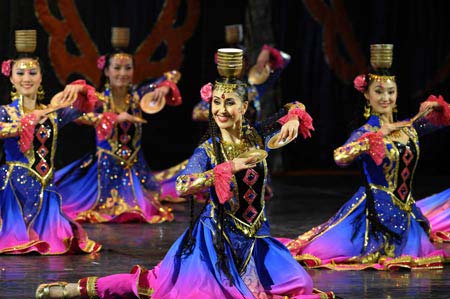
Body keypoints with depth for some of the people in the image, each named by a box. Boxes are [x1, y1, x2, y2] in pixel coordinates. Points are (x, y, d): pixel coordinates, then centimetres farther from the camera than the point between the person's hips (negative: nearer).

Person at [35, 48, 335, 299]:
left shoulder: (256, 136, 1)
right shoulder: (208, 151, -10)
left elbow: (295, 107, 14)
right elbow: (182, 187, -27)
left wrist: (293, 119, -11)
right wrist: (229, 167, -30)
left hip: (256, 237, 5)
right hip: (217, 237, -4)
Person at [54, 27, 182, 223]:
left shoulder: (137, 96, -4)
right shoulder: (100, 99, -12)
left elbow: (173, 76, -1)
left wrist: (164, 88, -25)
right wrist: (115, 118, -34)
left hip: (134, 164, 3)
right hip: (107, 163, -3)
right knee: (108, 206, 2)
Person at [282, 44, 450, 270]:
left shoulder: (408, 127, 5)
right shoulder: (366, 132, -12)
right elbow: (340, 157, -31)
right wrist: (377, 135, -28)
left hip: (405, 210, 6)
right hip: (376, 208, -6)